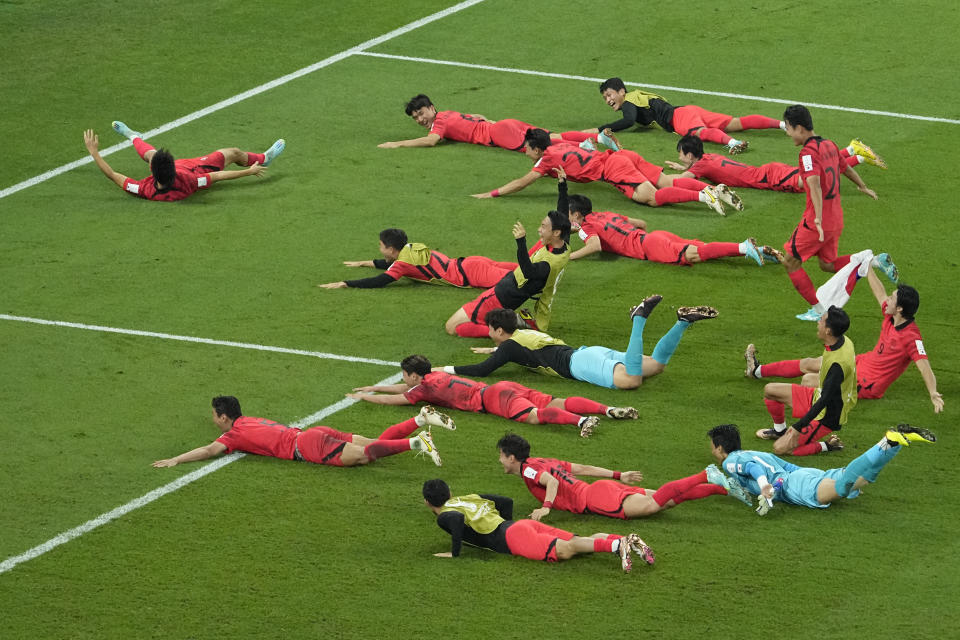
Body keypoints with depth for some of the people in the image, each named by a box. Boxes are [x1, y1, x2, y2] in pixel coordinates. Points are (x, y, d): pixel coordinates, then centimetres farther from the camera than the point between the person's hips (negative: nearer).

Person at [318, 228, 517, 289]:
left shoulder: (405, 263, -10)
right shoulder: (412, 248, 17)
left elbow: (379, 282, -16)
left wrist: (344, 284, -12)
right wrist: (365, 263, 45)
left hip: (469, 274, -8)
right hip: (468, 263, 8)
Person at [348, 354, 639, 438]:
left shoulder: (427, 388, 5)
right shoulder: (435, 375, 29)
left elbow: (394, 399, 7)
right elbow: (405, 388, 47)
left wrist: (363, 397, 22)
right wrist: (374, 388, 48)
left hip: (492, 398, -8)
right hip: (503, 388, 8)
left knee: (533, 416, -30)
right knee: (555, 403, -7)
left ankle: (582, 420, -54)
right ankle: (608, 410, -23)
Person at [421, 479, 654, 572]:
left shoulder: (444, 515, 6)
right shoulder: (469, 498, 31)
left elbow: (457, 519, -20)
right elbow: (506, 502, 35)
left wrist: (454, 553, -11)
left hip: (510, 537, -8)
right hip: (525, 525, 8)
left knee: (565, 550, -27)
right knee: (578, 543, -1)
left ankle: (616, 545, -48)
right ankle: (627, 539, -21)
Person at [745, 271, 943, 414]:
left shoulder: (911, 337, -31)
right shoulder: (890, 317, -7)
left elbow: (924, 367, -38)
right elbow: (880, 293, 11)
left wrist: (934, 395, -53)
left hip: (867, 384, -9)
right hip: (863, 362, 9)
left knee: (808, 380, -9)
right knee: (808, 364, 20)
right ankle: (758, 370, 37)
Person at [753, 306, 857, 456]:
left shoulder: (837, 363, -36)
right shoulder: (844, 341, -8)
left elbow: (825, 400, -32)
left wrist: (798, 427, -28)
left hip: (827, 418, -9)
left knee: (780, 448, -13)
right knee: (769, 390, 14)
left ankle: (828, 446, 0)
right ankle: (780, 430, 37)